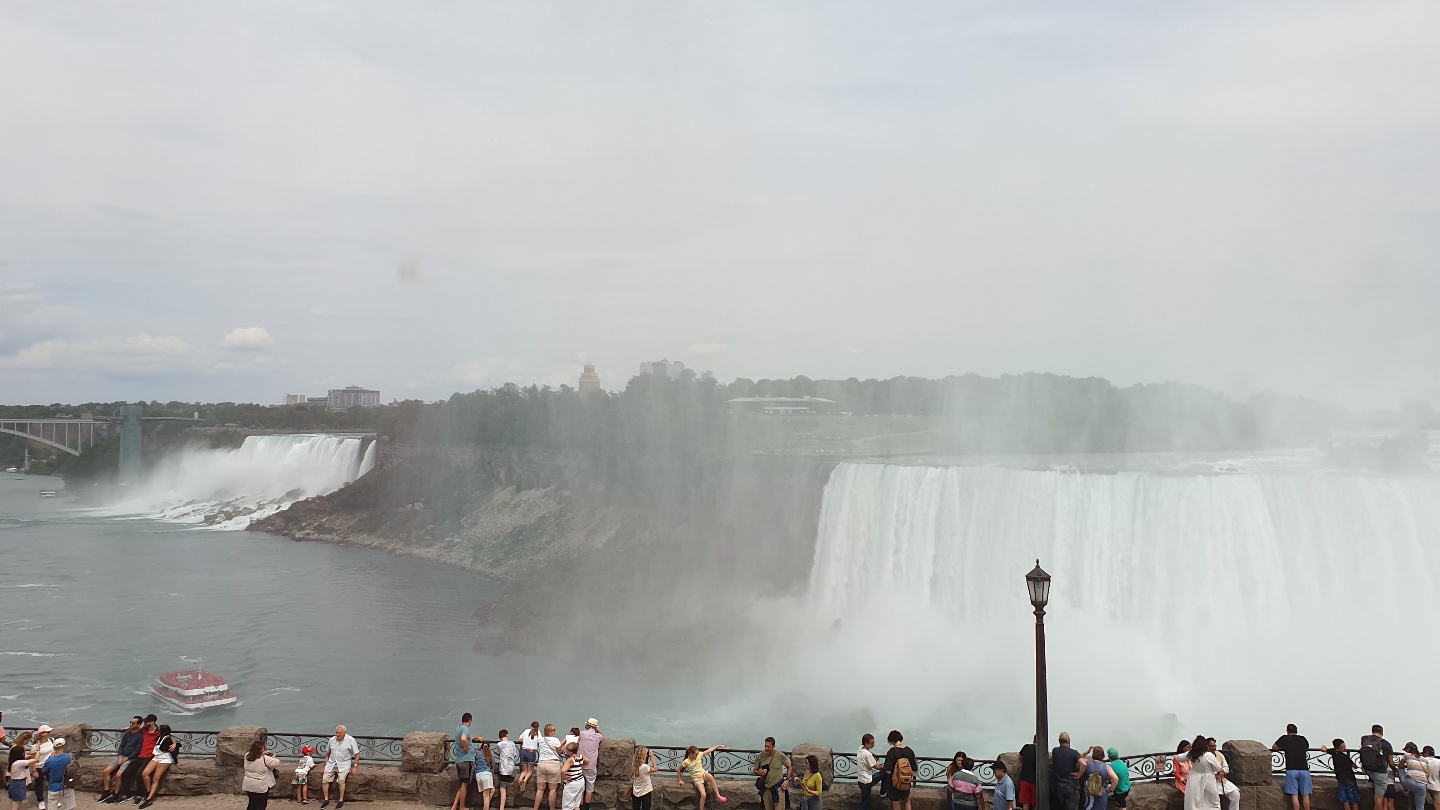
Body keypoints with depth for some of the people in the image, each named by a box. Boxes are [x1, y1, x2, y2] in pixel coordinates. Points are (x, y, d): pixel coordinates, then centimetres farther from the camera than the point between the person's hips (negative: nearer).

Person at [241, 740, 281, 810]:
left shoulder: (247, 756, -2)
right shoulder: (264, 759, -20)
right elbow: (277, 763, -14)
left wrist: (262, 753, 10)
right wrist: (274, 757, 5)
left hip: (249, 785, 6)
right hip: (261, 787, -6)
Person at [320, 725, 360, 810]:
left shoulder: (350, 740, -7)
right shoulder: (332, 740, 5)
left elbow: (357, 754, -5)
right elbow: (327, 754, 16)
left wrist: (354, 767, -12)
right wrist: (325, 767, 11)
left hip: (344, 765, -4)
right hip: (331, 764, 4)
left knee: (341, 779, -26)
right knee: (324, 779, -12)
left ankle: (341, 800, -12)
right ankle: (326, 800, 5)